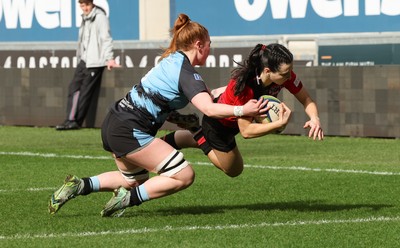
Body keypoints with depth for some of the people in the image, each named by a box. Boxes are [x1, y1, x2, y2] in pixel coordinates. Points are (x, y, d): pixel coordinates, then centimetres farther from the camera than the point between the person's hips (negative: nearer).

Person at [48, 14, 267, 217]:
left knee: (133, 179, 30)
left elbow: (201, 94, 26)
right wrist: (242, 111, -34)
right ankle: (129, 198, -9)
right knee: (184, 176, -9)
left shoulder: (172, 60, 13)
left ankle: (80, 185, 20)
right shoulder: (186, 73, -15)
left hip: (113, 125, 10)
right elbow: (208, 108, -29)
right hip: (130, 131, -10)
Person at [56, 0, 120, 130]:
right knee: (74, 87, 1)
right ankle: (71, 119, 0)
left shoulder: (100, 17, -8)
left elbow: (106, 38, -15)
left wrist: (109, 58, -24)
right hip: (84, 60, 8)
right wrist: (80, 57, 13)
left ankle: (76, 121, 0)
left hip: (95, 62, -8)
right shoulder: (85, 18, 17)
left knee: (85, 92, -5)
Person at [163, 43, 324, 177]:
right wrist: (281, 123, -50)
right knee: (233, 170, 14)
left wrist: (314, 118, -39)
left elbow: (306, 100, -17)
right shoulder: (242, 87, -45)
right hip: (219, 123, -6)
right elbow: (246, 131, -40)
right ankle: (199, 134, 21)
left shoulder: (285, 74, -30)